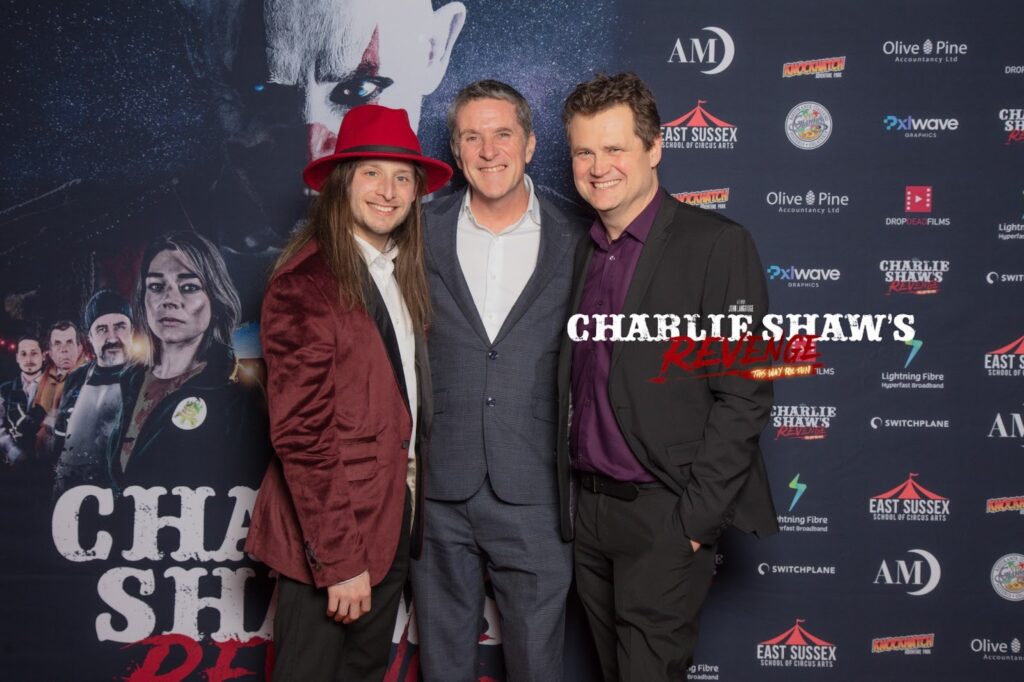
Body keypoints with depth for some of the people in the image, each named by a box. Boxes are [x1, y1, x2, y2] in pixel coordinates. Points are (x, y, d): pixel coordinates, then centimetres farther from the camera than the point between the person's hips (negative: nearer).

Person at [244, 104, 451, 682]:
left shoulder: (403, 276, 6)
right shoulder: (306, 283, -16)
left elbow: (411, 396, 9)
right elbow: (301, 434, -19)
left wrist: (410, 506, 2)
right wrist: (339, 560, -19)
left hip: (393, 520, 7)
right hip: (330, 534, -7)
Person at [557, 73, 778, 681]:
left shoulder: (717, 245, -10)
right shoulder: (582, 252, 11)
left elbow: (744, 396, -14)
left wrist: (695, 517, -16)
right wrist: (572, 501, 7)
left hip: (665, 516, -6)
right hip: (588, 510, 6)